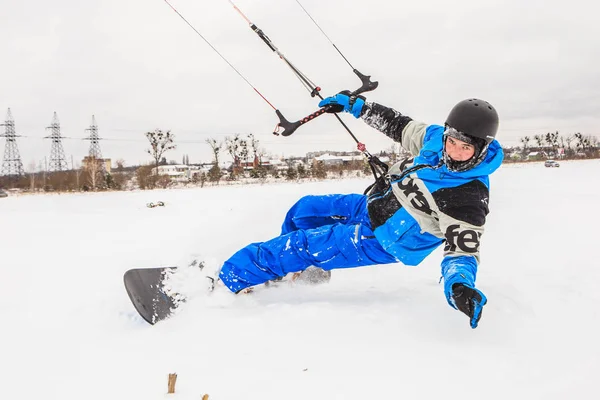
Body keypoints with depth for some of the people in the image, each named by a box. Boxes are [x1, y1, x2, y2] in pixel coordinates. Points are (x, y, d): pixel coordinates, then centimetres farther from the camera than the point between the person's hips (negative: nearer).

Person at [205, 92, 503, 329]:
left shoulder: (470, 199, -30)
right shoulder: (436, 137, -11)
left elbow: (464, 248, -31)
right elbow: (398, 125, 5)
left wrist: (459, 284, -52)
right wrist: (355, 105, 7)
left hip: (383, 242, -8)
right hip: (372, 204, 8)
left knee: (301, 246, -9)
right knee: (303, 210, 20)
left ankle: (225, 280, 6)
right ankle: (300, 268, 45)